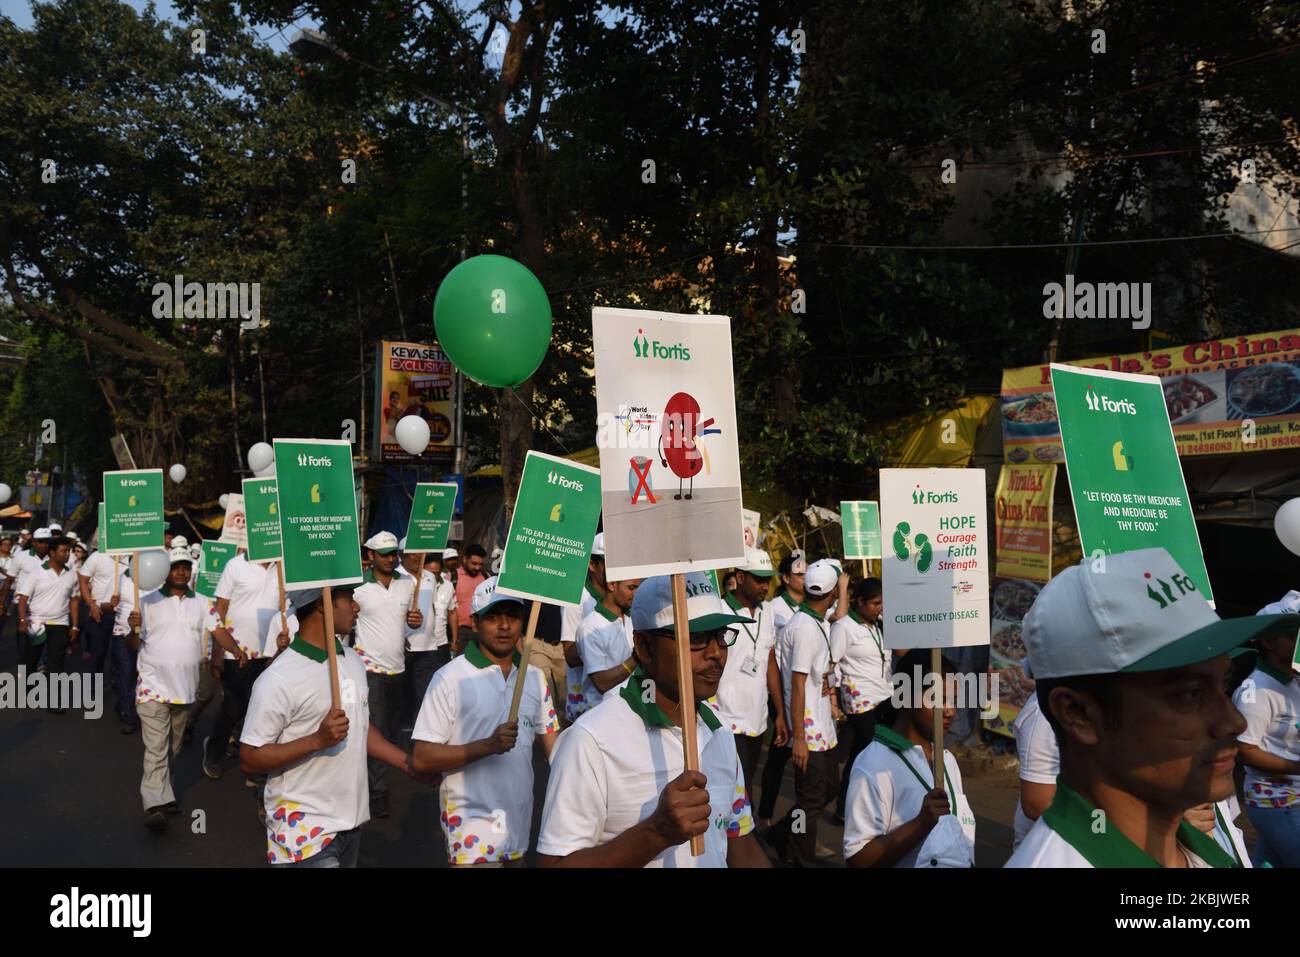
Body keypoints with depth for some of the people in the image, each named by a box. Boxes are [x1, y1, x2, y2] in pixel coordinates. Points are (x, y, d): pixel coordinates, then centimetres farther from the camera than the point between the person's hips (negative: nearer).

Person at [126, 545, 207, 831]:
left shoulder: (202, 604, 8)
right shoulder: (148, 602, 0)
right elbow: (133, 646, 2)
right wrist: (133, 628, -20)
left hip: (186, 686, 4)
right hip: (154, 685, -3)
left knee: (173, 747, 16)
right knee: (156, 748, -9)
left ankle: (161, 791, 32)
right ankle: (155, 804, -10)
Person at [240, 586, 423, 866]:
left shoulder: (354, 660, 6)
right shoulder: (278, 680, -18)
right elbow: (249, 761, -16)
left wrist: (412, 765, 6)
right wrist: (317, 740, -26)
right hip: (304, 828, -7)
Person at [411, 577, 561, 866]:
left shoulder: (535, 677, 5)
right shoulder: (450, 678, -12)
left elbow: (552, 746, 11)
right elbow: (421, 759, -14)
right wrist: (487, 746, -25)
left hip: (520, 824, 5)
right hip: (474, 828, -5)